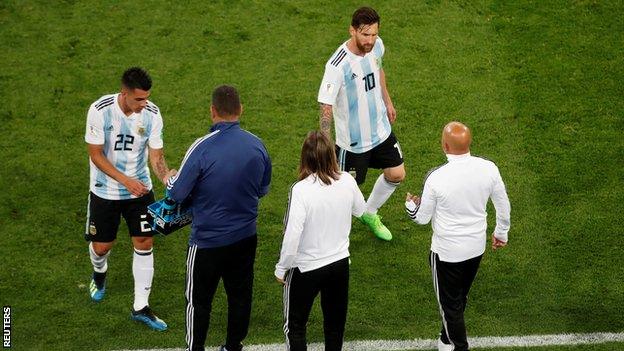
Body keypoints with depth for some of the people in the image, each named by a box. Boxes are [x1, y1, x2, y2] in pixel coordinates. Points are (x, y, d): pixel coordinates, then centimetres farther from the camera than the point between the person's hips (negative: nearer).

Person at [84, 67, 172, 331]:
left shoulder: (152, 114, -13)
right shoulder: (100, 110, -22)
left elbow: (156, 156, -8)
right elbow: (96, 155, -16)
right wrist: (126, 181, -24)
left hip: (140, 188, 2)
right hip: (105, 190, -2)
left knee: (144, 243, -1)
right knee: (101, 246, 8)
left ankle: (140, 307, 10)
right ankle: (100, 273, 47)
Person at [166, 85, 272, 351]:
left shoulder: (202, 148, -22)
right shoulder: (257, 145, -7)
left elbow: (177, 194, -14)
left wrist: (170, 180, 8)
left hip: (207, 241, -4)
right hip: (245, 237, 5)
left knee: (199, 300, 12)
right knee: (240, 294, 20)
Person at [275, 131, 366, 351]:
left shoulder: (301, 190, -25)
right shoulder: (347, 182, -11)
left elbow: (292, 236, -24)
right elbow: (360, 210, 10)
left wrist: (281, 269, -10)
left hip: (306, 268, -4)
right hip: (340, 263, 5)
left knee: (295, 325, 13)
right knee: (335, 323, 21)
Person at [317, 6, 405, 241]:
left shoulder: (377, 45, -10)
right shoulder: (338, 65, -32)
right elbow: (326, 106, -30)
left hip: (381, 129, 7)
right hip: (352, 140, -7)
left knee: (396, 175, 18)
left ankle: (370, 213, 43)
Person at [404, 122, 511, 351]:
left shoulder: (436, 178, -28)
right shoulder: (488, 169, -16)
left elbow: (422, 218, -12)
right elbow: (503, 206, -1)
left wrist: (410, 204, 11)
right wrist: (501, 233, 18)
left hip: (447, 251, -5)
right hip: (477, 246, 5)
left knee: (450, 303, 16)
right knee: (460, 297, 27)